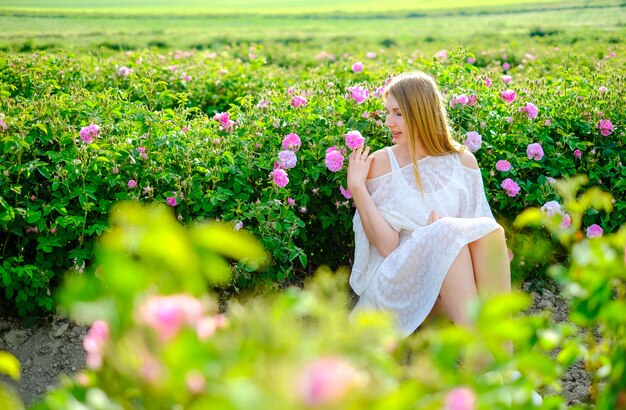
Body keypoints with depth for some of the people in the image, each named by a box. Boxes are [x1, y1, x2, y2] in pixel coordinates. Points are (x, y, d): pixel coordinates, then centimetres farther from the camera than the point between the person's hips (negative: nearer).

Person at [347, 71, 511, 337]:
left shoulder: (463, 160, 7)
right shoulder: (380, 163, -1)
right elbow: (387, 246, -8)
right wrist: (356, 187, -13)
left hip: (458, 274, 3)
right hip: (399, 280, -2)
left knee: (488, 229, -25)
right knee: (450, 236, -29)